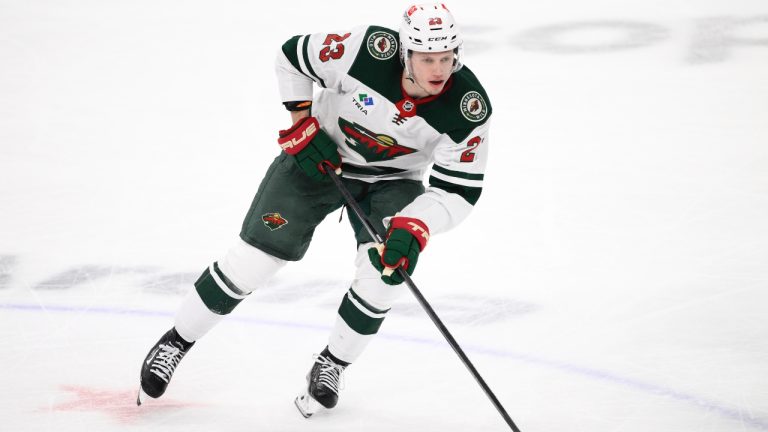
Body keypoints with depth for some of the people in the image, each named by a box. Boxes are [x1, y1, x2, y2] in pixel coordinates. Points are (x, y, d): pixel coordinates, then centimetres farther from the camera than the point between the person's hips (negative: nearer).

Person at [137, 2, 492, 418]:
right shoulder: (369, 50, -31)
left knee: (389, 266, -23)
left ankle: (330, 366, 2)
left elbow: (458, 189, -21)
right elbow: (293, 56, -12)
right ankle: (176, 341, 16)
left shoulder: (469, 108, -28)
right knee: (253, 260, -6)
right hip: (321, 153, -1)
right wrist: (302, 125, -15)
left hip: (394, 177, 1)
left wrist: (414, 228, -37)